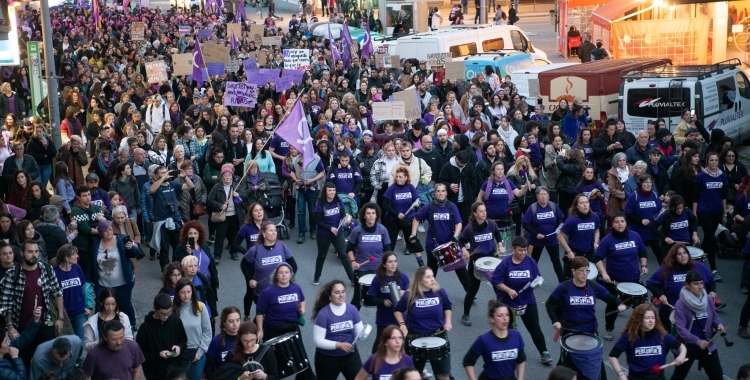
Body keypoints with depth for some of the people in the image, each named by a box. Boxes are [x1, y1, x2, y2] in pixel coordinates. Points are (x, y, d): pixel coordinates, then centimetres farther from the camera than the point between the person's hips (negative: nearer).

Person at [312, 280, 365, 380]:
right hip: (327, 358, -3)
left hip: (350, 355, 3)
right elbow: (318, 340, -20)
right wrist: (338, 345, -30)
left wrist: (363, 332, -26)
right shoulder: (323, 314, -18)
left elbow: (359, 332, -2)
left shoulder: (352, 309, -5)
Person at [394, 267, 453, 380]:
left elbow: (448, 307, 13)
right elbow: (398, 310, 6)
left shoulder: (440, 292, -7)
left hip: (438, 336, 1)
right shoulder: (409, 296, -11)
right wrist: (402, 325, -8)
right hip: (415, 338, -1)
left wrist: (448, 321, -3)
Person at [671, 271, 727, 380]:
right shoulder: (680, 304, -18)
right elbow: (680, 328, -20)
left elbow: (714, 316, 9)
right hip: (687, 347, -3)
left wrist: (719, 324, -13)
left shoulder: (708, 299, -4)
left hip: (708, 345, 4)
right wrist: (698, 341, -27)